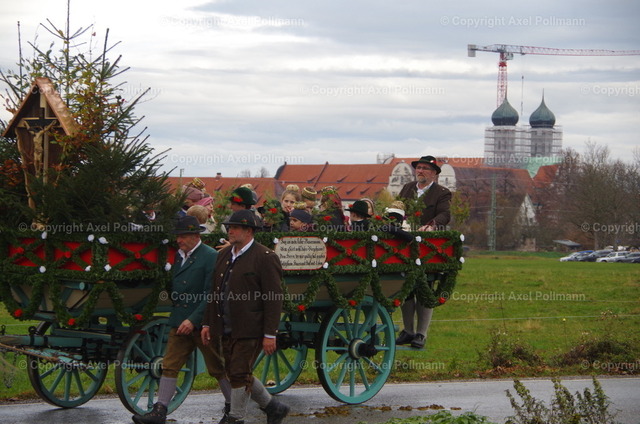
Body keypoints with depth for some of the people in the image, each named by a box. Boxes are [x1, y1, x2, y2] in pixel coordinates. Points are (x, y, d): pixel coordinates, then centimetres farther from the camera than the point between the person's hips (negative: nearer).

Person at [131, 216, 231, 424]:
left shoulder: (211, 257, -9)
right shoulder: (178, 256, 12)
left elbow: (211, 295, -15)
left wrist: (193, 320, -20)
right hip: (179, 321, 6)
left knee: (217, 368, 5)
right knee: (169, 366, 1)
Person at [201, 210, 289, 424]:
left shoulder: (265, 258, -10)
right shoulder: (224, 255, 14)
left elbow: (274, 299, -13)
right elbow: (215, 292, 20)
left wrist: (270, 334, -17)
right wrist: (207, 323, 14)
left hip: (250, 330, -8)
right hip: (227, 330, 8)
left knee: (240, 373, -7)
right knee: (234, 372, 12)